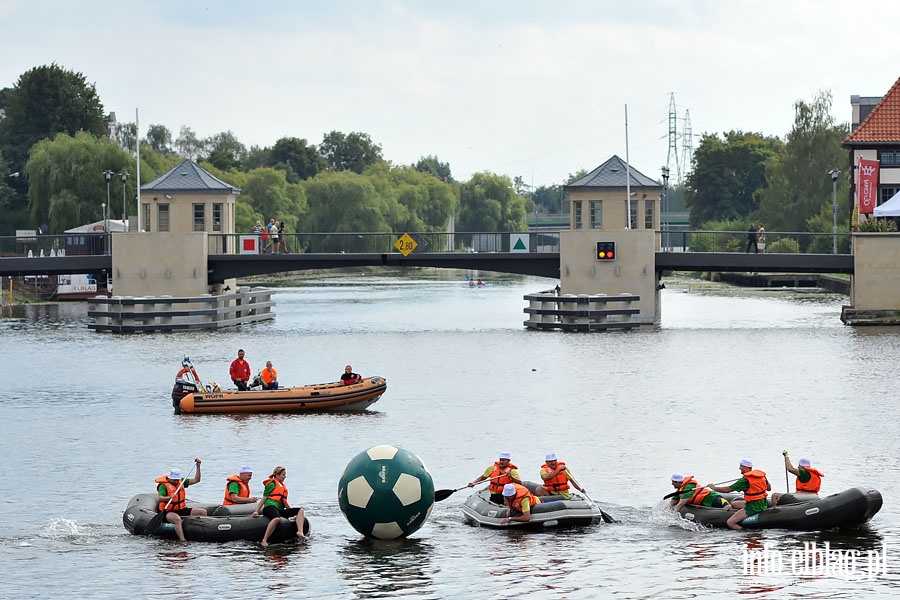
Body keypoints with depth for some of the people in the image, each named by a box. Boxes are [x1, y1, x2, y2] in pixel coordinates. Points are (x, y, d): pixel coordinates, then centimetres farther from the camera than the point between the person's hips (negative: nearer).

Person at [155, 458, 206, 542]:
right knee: (177, 519, -41)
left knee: (203, 512, -4)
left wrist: (198, 466, 3)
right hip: (168, 512, -7)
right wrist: (169, 497, -44)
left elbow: (196, 480, 11)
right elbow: (160, 498, -25)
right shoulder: (163, 485, -10)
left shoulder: (181, 482, 10)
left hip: (182, 510, 7)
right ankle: (182, 540, -51)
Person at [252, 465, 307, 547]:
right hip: (270, 506, -8)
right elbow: (264, 499, 1)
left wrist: (293, 512, 29)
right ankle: (264, 541, -45)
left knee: (300, 510, -8)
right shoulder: (272, 484, 5)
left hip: (280, 510, 8)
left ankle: (300, 532, -30)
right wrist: (256, 511, -7)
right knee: (276, 519, -42)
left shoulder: (284, 486, 30)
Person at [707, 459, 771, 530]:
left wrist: (714, 487, 3)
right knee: (733, 504, 26)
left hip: (753, 508, -9)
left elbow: (728, 489, -12)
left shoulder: (745, 480, -18)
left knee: (730, 523, -12)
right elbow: (769, 488, 16)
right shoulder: (762, 475, 4)